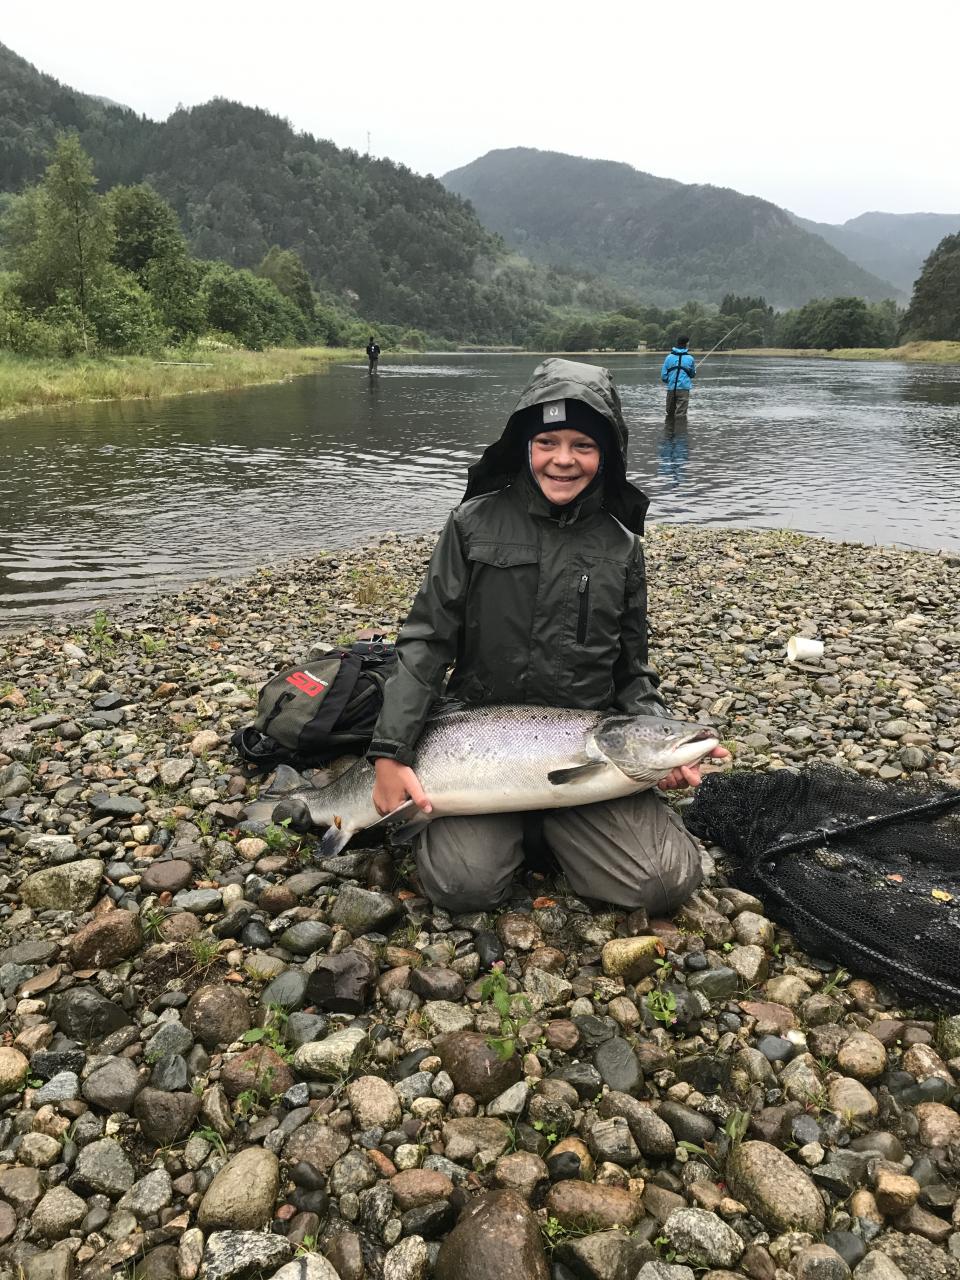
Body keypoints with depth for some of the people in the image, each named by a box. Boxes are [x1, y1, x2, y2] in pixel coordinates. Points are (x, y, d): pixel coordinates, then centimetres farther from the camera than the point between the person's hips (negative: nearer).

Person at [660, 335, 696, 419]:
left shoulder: (669, 357, 0)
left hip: (671, 389, 2)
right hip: (684, 389, -2)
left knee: (670, 414, 16)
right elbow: (693, 375, 14)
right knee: (681, 415, -4)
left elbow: (663, 377, 1)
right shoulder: (690, 358, -1)